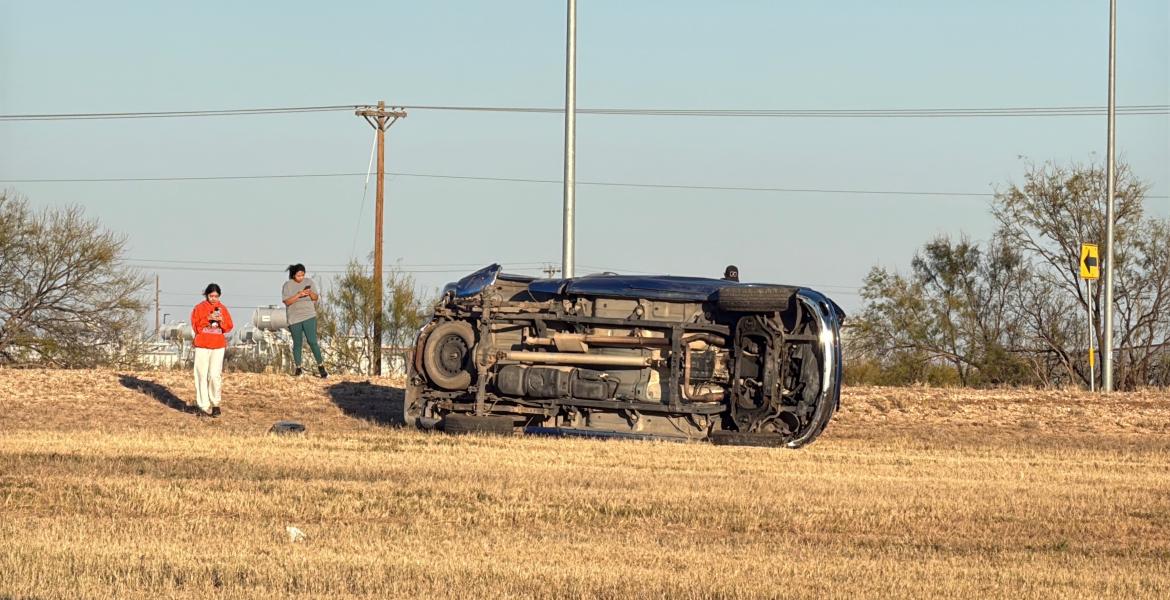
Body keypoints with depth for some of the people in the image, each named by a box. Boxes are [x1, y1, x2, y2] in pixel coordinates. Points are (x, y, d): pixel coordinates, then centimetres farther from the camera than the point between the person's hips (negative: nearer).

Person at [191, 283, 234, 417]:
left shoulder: (222, 309, 9)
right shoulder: (199, 308, 2)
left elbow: (229, 327, 8)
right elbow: (196, 326, -4)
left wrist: (221, 320, -11)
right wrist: (208, 319, -16)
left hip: (218, 347, 1)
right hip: (202, 346, -1)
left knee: (215, 375, -9)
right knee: (202, 376, -1)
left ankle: (215, 403, 8)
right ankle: (203, 406, 3)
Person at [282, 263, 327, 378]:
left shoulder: (309, 282, 5)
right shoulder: (287, 285, -2)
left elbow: (316, 298, 6)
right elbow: (287, 301, -10)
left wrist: (310, 293, -16)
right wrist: (299, 295, -22)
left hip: (309, 317, 0)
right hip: (294, 319, 0)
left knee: (312, 341, -9)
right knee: (297, 344, 6)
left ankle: (321, 366, -4)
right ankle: (298, 369, 17)